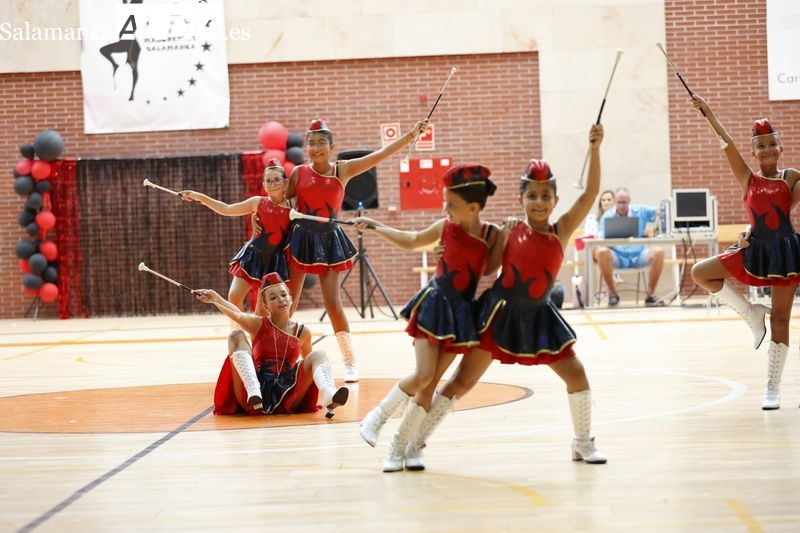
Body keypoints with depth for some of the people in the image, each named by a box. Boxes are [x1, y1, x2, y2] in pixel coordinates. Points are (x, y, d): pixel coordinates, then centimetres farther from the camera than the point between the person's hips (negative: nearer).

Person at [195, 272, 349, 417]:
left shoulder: (302, 332, 11)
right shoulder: (258, 325, 4)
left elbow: (309, 361, 30)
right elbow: (236, 315, -18)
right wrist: (215, 299, -35)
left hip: (286, 397, 1)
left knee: (318, 355, -11)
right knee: (236, 336, -14)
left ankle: (328, 397, -43)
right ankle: (253, 391, -37)